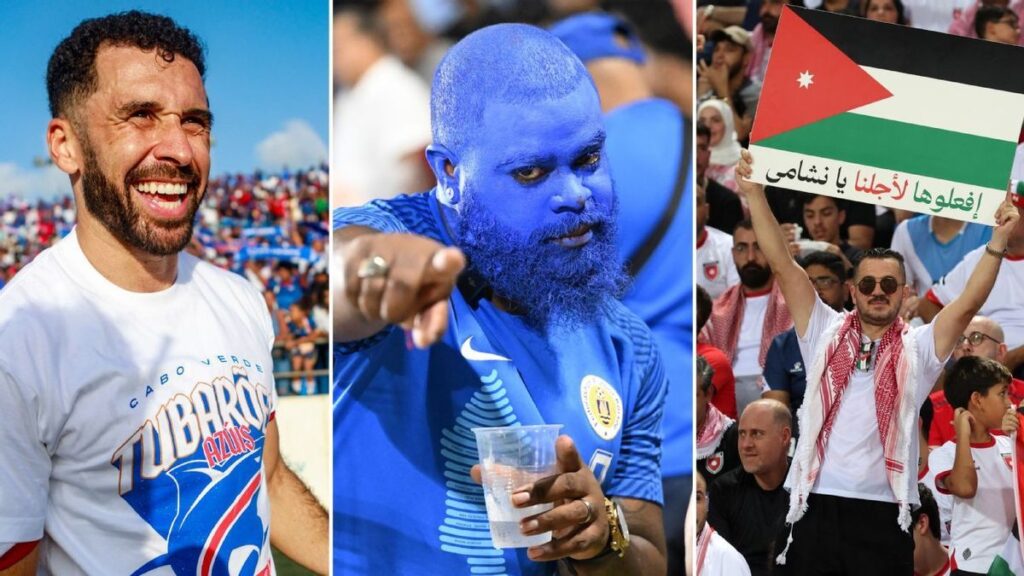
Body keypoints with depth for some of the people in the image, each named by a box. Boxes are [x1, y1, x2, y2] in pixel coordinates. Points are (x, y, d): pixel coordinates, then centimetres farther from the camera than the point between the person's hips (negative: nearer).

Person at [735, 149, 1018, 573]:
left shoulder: (918, 349, 8)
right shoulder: (826, 333, 10)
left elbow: (968, 305, -5)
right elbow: (782, 265, 4)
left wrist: (998, 241, -14)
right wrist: (755, 194, -2)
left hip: (882, 516, -1)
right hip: (815, 507, 1)